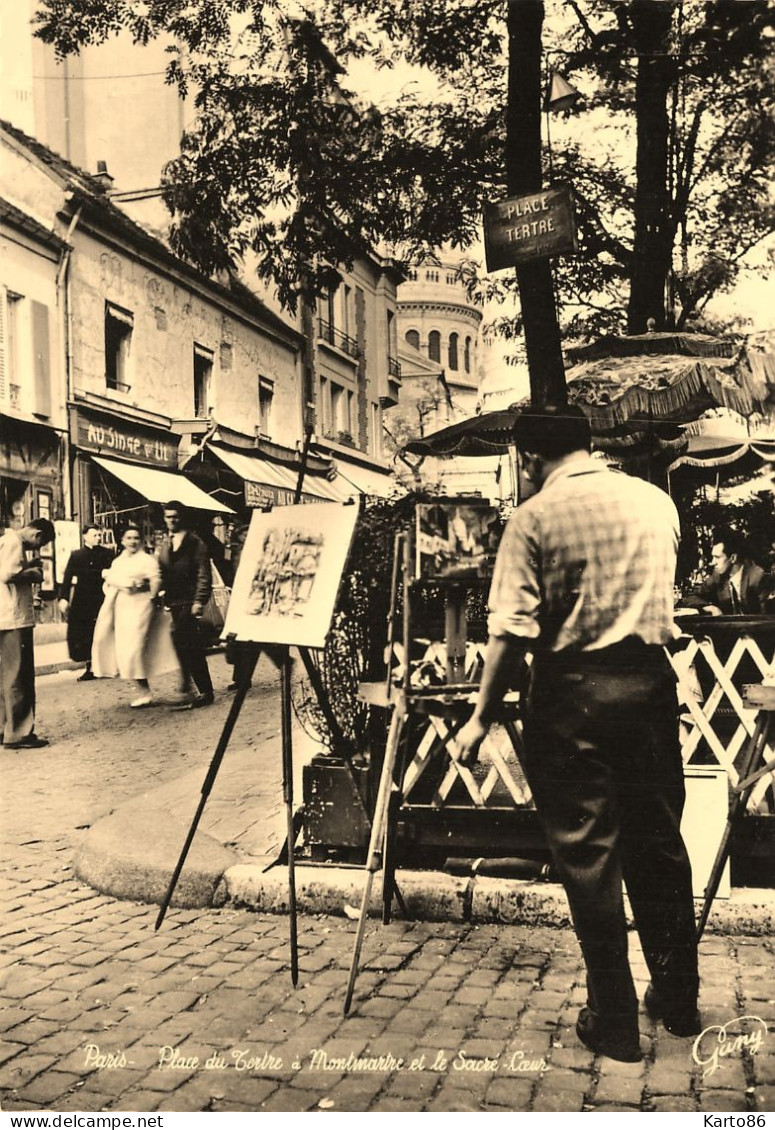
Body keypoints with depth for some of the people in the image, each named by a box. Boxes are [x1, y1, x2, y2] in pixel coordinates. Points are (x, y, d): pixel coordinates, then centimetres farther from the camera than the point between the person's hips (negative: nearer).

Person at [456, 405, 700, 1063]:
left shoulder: (535, 517, -8)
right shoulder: (657, 501, 7)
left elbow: (512, 631, -12)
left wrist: (482, 718, -5)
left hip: (572, 691, -5)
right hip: (651, 681, 5)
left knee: (588, 853, 5)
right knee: (659, 842, 16)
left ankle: (614, 1022, 14)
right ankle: (678, 1000, 29)